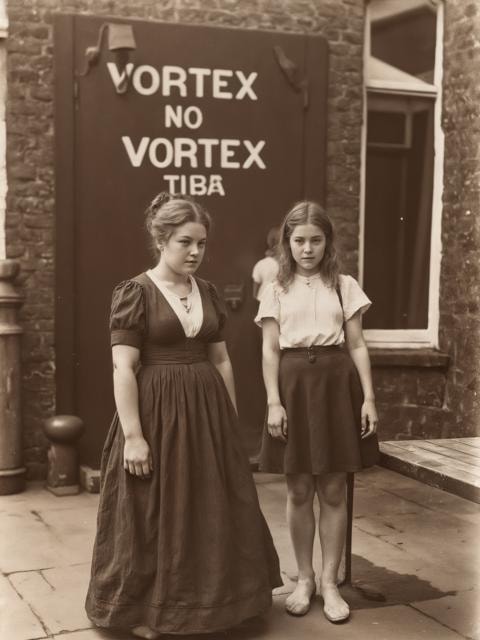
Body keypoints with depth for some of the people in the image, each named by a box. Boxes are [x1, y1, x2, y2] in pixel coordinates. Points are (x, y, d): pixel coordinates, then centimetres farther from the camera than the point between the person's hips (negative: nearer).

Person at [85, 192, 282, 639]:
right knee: (152, 515, 4)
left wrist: (232, 420, 13)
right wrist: (133, 434, -19)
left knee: (211, 510, 13)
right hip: (157, 413, -6)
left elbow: (221, 361, 13)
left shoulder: (208, 293, 8)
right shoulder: (134, 293, -10)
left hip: (207, 411, 6)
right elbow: (123, 369, -14)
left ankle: (206, 601, 31)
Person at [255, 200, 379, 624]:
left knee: (333, 491, 3)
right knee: (299, 491, 7)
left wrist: (369, 397, -2)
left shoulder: (344, 285, 6)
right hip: (294, 384, 0)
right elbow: (270, 351, 3)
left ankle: (330, 582, 16)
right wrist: (274, 402, -6)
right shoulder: (277, 290, 6)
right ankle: (304, 578, 22)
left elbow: (356, 345, 4)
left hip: (336, 382, 0)